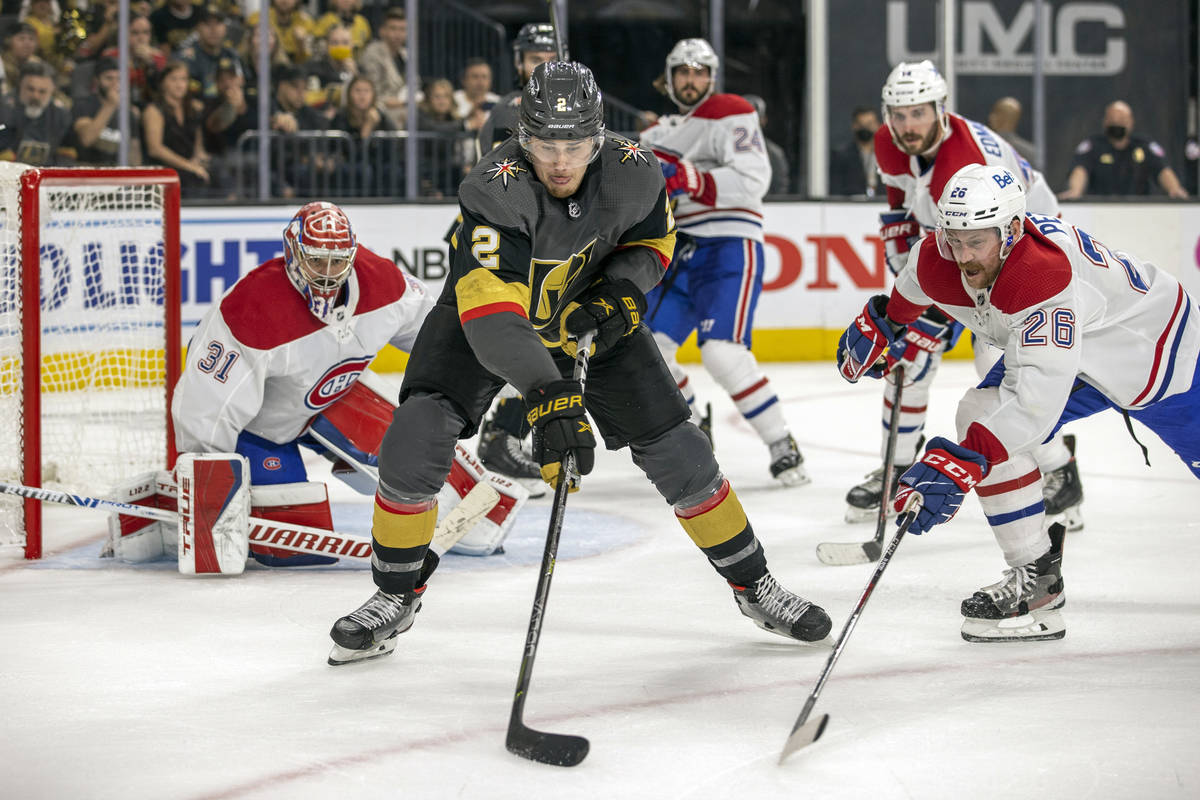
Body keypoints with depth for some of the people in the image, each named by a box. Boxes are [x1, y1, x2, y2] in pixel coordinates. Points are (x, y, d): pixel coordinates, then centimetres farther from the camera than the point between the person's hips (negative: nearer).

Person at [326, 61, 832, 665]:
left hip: (589, 314, 3)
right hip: (483, 317, -3)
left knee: (675, 449, -2)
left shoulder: (632, 173, -24)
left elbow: (653, 239, 0)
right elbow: (491, 310, -48)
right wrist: (546, 397, -59)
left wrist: (621, 292, -21)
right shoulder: (496, 190, -38)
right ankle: (396, 596, 0)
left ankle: (753, 584, 17)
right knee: (415, 440, -21)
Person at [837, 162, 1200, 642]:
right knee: (982, 416, -14)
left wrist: (957, 466, -56)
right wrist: (880, 323, 21)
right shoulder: (938, 262, -22)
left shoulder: (1047, 276, -44)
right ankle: (1036, 579, -10)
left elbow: (1036, 397, -51)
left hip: (1157, 341, -6)